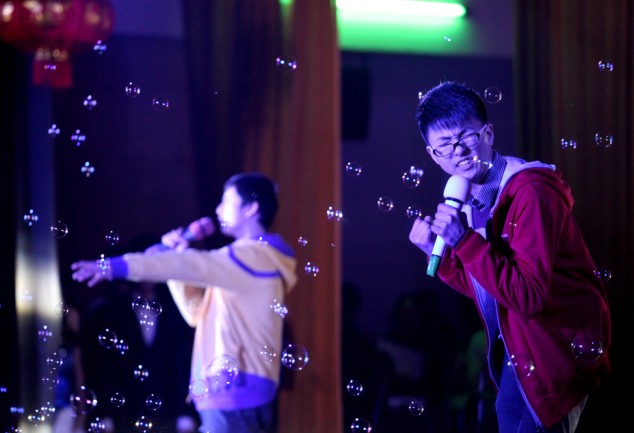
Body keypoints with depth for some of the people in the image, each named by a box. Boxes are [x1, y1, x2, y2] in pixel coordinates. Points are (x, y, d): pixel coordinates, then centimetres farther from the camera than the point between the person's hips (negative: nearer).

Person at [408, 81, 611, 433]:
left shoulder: (531, 192, -22)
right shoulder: (469, 200, 6)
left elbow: (530, 297, -28)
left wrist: (465, 241, -32)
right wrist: (437, 252, -2)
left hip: (558, 348, -9)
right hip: (514, 350, 9)